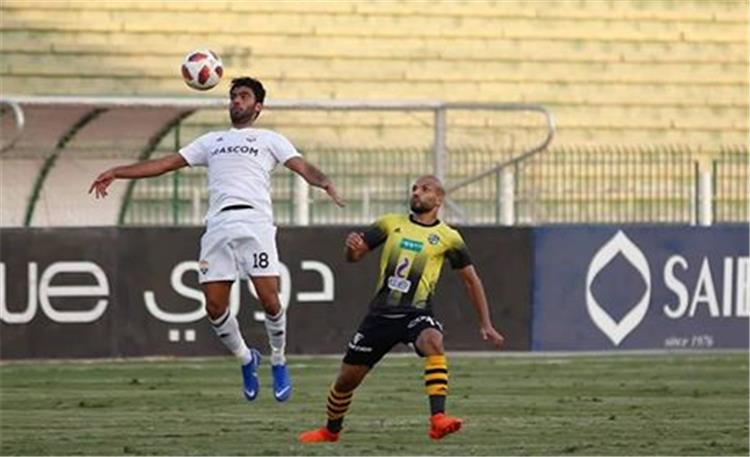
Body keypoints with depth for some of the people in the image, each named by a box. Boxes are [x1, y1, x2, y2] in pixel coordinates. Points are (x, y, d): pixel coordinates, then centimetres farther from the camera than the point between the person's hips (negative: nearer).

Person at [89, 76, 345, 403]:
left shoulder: (269, 140, 18)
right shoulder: (212, 141, 28)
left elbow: (301, 166, 3)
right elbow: (166, 163, 26)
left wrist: (323, 181, -20)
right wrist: (116, 173, 19)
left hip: (255, 223, -3)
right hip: (218, 226, 3)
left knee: (269, 300, -14)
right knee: (215, 306, -6)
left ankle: (278, 364, 9)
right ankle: (246, 359, 18)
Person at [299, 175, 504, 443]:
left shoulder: (448, 238, 2)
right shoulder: (391, 224, 8)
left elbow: (471, 280, 9)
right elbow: (355, 256, 8)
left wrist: (485, 324, 7)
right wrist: (352, 247, -17)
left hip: (416, 314, -3)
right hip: (381, 313, 3)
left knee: (433, 342, -38)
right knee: (347, 378, 9)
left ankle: (438, 420, -45)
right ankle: (330, 431, 37)